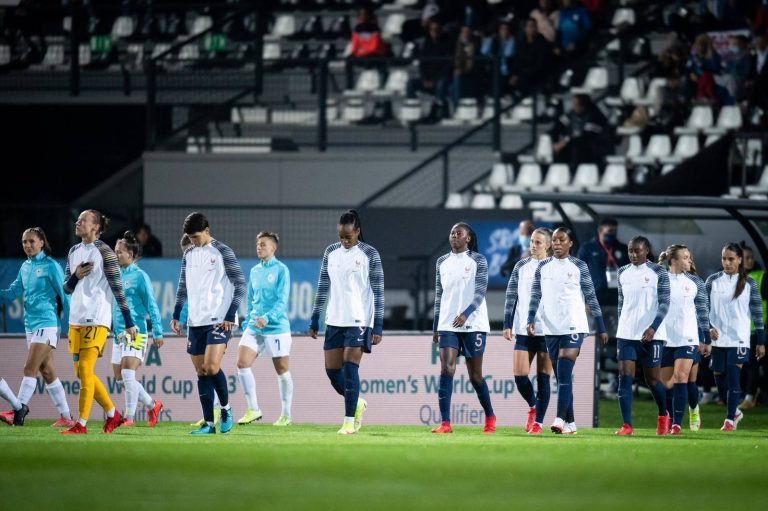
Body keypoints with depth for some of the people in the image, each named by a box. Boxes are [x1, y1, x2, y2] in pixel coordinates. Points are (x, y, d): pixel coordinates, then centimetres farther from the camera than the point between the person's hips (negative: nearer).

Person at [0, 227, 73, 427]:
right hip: (31, 325, 8)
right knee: (47, 372, 8)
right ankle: (66, 417, 12)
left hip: (46, 324, -8)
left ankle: (19, 411, -17)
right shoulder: (25, 267, 12)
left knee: (30, 368, -14)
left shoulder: (50, 266, -8)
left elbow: (64, 296, -7)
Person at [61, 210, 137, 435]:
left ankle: (81, 424, -9)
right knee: (82, 372, 9)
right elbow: (66, 287, 18)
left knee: (85, 370, -12)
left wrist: (129, 322, -9)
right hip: (76, 319, 8)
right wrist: (75, 276, -5)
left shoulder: (104, 252, -7)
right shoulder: (74, 252, 13)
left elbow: (117, 288, -8)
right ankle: (112, 414, 23)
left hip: (96, 320, -8)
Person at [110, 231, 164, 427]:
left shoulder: (140, 276, -7)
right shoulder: (117, 275, 13)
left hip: (135, 332, -8)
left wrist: (158, 332, -11)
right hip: (119, 333, 8)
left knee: (128, 374, -15)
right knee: (120, 378, 8)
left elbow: (151, 306, -8)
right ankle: (152, 405, 23)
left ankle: (129, 416, -10)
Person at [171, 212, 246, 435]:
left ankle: (226, 409, 5)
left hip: (219, 321, -6)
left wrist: (230, 316, -12)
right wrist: (176, 315, 12)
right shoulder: (188, 254, 13)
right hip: (195, 322, 6)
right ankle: (209, 423, 6)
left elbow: (240, 285, -5)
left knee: (211, 367, -18)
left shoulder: (222, 252, -5)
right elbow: (183, 287, 21)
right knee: (201, 372, 3)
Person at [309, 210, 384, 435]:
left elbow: (379, 292, -4)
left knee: (350, 368, -12)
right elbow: (323, 287, 15)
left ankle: (349, 421, -6)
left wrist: (378, 327, -9)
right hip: (334, 321, 5)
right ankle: (357, 403, 28)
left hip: (359, 321, -5)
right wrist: (314, 320, 12)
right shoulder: (331, 252, 9)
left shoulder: (370, 255, -4)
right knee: (332, 370, 3)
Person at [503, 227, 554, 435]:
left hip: (548, 330, -2)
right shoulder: (521, 266, 9)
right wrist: (507, 325, 3)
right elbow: (511, 296, 10)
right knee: (520, 375, -4)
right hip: (523, 330, 3)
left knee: (543, 378, -2)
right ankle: (533, 407, 24)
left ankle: (538, 422, 4)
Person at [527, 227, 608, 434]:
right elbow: (535, 295, 8)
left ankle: (560, 420, -23)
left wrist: (601, 328, 4)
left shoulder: (579, 266, 1)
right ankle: (570, 423, 12)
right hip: (551, 328, 4)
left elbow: (591, 297, 4)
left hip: (573, 327, -4)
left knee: (564, 373, -16)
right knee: (561, 376, 7)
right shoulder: (543, 266, 9)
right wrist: (531, 320, -7)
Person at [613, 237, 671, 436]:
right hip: (626, 334, 4)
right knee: (625, 378, -7)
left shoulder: (658, 272, -4)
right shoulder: (623, 272, 10)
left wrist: (653, 328, -19)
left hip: (651, 335, -4)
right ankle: (627, 426, -9)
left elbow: (665, 303, -8)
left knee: (653, 380, 5)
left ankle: (663, 416, 30)